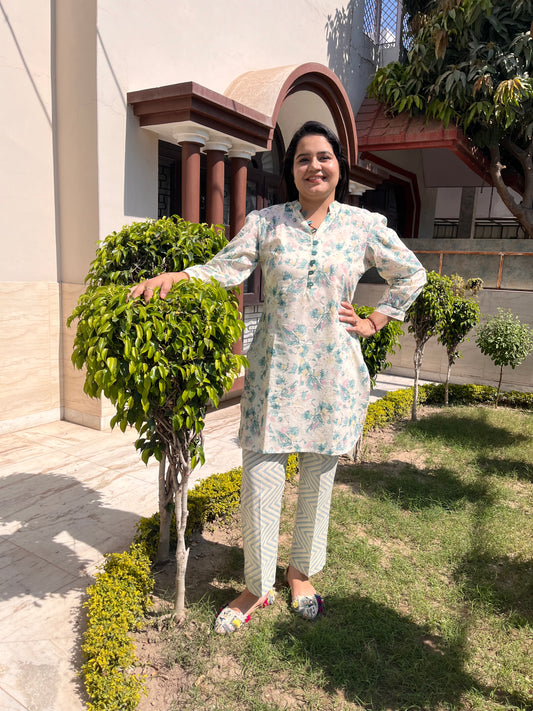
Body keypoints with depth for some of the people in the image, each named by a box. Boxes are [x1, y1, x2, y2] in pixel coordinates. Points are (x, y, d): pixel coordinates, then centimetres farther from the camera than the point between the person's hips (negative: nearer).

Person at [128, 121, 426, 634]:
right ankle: (257, 586, 23)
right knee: (260, 480, 1)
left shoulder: (364, 225, 5)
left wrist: (372, 323, 7)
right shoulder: (266, 222, 3)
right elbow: (225, 268, -7)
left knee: (318, 478, 12)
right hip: (274, 370, 0)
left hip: (332, 373, 1)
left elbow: (411, 274, 15)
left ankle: (302, 571, 37)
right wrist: (174, 276, -25)